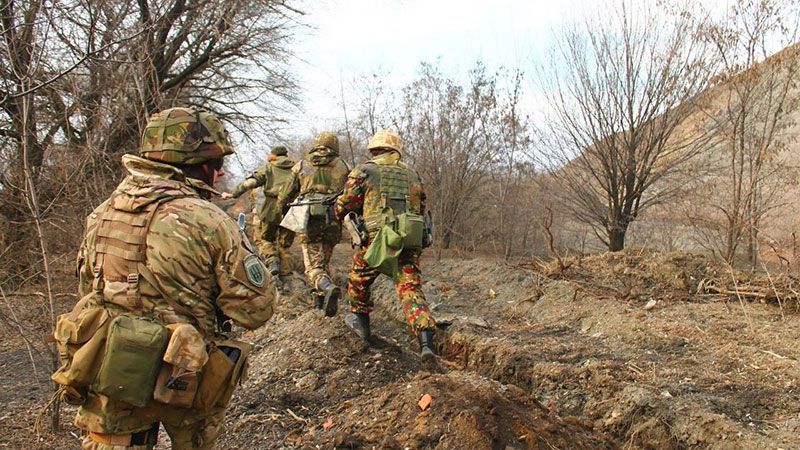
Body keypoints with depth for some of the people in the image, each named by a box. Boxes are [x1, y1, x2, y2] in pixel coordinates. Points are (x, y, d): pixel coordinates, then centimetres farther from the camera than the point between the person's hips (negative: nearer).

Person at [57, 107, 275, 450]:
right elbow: (256, 309, -15)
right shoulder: (208, 221, -17)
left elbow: (86, 288, 14)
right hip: (180, 380, -4)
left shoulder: (103, 212, 2)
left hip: (108, 378, 4)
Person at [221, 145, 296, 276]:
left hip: (272, 209, -2)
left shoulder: (268, 168, 6)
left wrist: (233, 194, -9)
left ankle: (272, 261, -7)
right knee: (285, 244, 13)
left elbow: (250, 182, -6)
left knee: (263, 238, 15)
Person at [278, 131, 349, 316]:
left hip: (310, 220, -1)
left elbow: (287, 194, 17)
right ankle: (320, 298, 23)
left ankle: (328, 288, -29)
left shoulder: (302, 166, 11)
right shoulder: (342, 167, 10)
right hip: (333, 221, 2)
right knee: (323, 261, 21)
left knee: (314, 267, -2)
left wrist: (281, 207, 35)